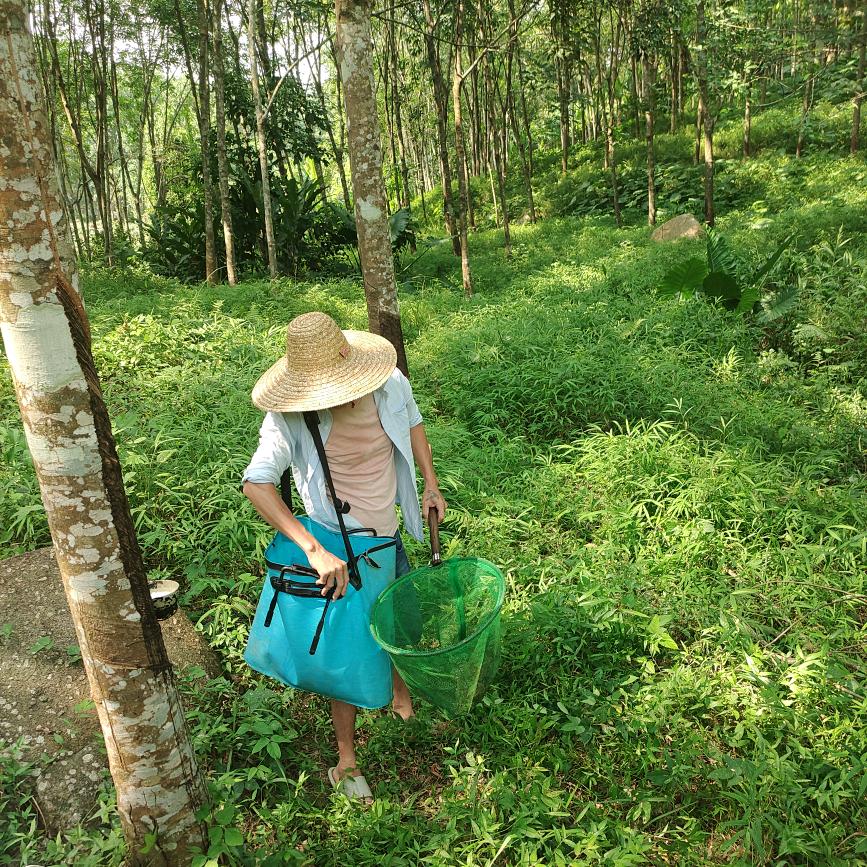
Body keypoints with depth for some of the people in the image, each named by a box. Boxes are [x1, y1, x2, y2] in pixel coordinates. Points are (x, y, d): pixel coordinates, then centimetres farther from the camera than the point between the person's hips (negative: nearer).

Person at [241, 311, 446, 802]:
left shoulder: (391, 385, -15)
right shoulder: (290, 417, -27)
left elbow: (413, 421, 7)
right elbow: (256, 483, -35)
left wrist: (431, 483, 2)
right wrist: (314, 551, -43)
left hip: (388, 536, 5)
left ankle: (404, 699, 54)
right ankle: (346, 761, 27)